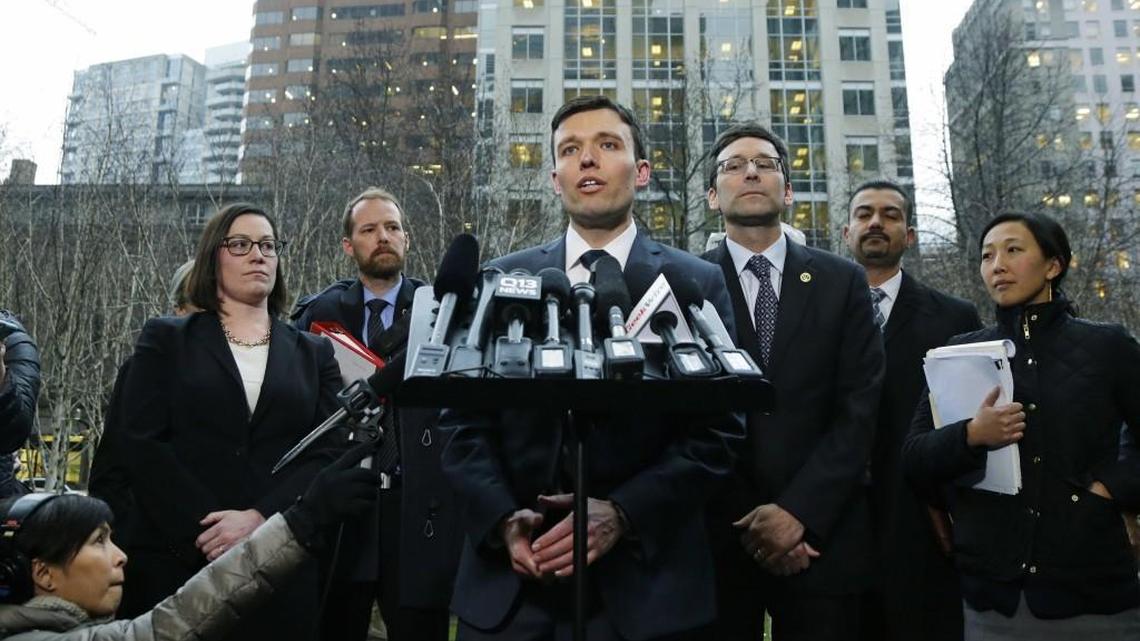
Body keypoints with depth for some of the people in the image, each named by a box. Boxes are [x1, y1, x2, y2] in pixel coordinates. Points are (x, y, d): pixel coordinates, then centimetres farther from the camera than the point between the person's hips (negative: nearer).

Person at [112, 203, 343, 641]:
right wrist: (203, 531, -14)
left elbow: (328, 453, 0)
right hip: (176, 559, -1)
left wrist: (260, 519, -14)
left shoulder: (313, 353, 11)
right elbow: (143, 445, -3)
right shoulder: (165, 339, 8)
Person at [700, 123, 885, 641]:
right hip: (717, 538, -1)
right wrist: (747, 521, -10)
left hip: (821, 534, 1)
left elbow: (859, 409, -2)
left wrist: (798, 511, -12)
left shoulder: (842, 281, 4)